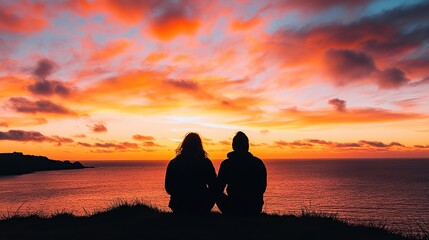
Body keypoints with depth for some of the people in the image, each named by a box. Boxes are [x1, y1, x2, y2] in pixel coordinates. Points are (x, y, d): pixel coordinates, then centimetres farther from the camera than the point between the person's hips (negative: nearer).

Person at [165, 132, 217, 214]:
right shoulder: (206, 163, -5)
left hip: (180, 207, 1)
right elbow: (213, 186, -4)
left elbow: (168, 188, 2)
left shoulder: (174, 163, -3)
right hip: (200, 207, 0)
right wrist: (208, 206, 6)